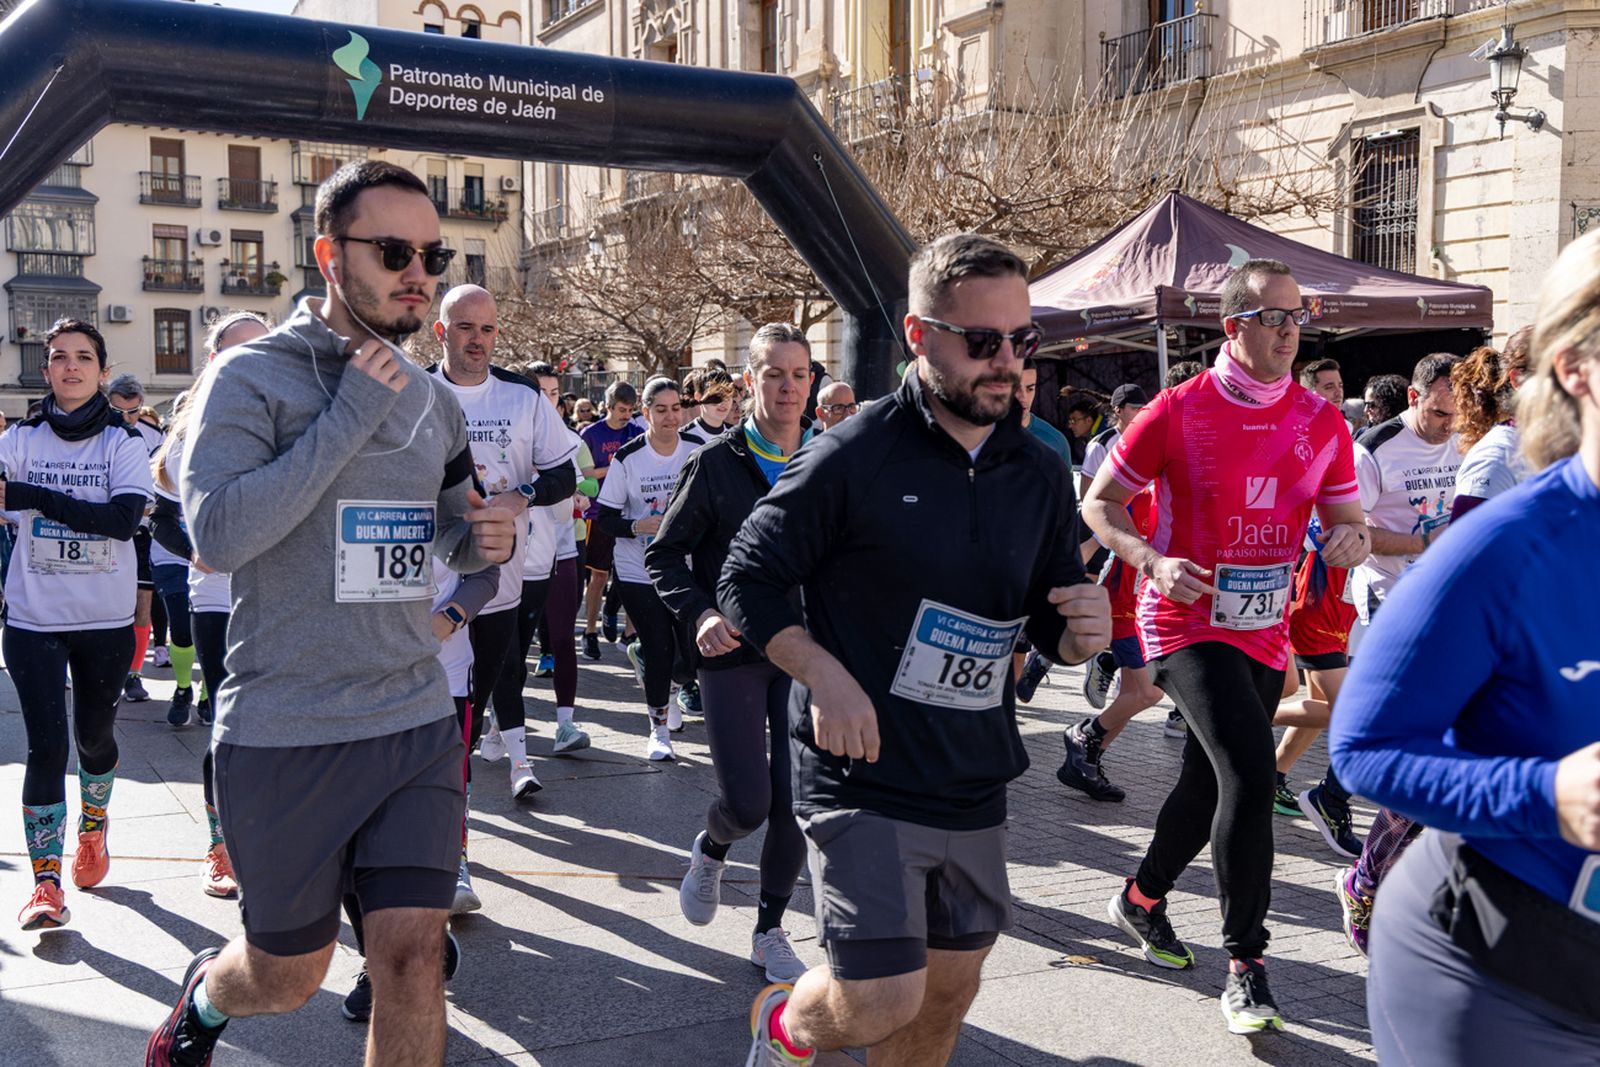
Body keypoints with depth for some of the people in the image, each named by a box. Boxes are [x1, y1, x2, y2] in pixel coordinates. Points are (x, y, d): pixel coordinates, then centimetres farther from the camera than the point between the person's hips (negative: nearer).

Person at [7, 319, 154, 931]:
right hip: (33, 617, 0)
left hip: (106, 620, 0)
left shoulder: (124, 442, -3)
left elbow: (124, 518, -19)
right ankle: (45, 882, 1)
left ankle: (93, 828, 43)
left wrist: (34, 497, -23)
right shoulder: (21, 440, 2)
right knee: (46, 746, -6)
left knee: (95, 736, 15)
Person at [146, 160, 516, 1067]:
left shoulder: (435, 399, 10)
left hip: (417, 725, 4)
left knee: (413, 953, -3)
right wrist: (350, 416, -20)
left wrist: (486, 540, -1)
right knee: (289, 976, 12)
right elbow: (218, 533, -21)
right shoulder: (253, 377, -7)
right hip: (285, 735, -4)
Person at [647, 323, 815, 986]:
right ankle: (711, 850, 32)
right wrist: (701, 614, -16)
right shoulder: (716, 463, -4)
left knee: (796, 805, 2)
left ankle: (770, 931, 22)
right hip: (732, 653, -3)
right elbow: (664, 554, -1)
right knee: (748, 804, -5)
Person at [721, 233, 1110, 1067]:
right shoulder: (852, 457, -12)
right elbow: (747, 580, -7)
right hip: (862, 779, -6)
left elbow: (1051, 629, 13)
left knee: (950, 993, 16)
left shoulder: (1042, 476, 5)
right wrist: (823, 674, -21)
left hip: (974, 787, 6)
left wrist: (1083, 632, -10)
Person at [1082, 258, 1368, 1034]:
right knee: (1250, 773, -22)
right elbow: (1099, 502, -4)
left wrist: (1353, 539, -16)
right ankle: (1245, 964, -9)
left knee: (1209, 783, 18)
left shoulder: (1322, 421, 2)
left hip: (1264, 633, 6)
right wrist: (1152, 561, -20)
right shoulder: (1180, 411, -10)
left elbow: (1347, 519, 9)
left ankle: (1142, 898, 43)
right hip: (1187, 623, -6)